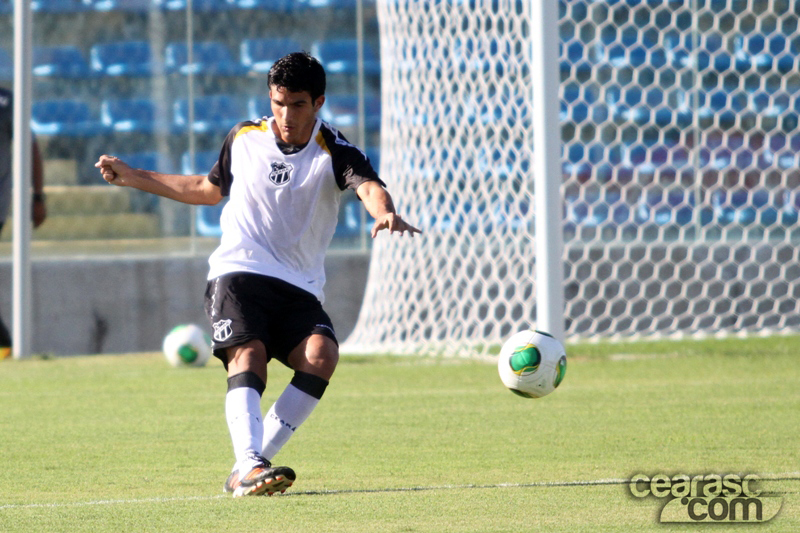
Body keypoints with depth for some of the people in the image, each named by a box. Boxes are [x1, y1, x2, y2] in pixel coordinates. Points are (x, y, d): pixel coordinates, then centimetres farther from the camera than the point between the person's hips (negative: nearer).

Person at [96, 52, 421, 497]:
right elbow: (210, 189, 28)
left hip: (300, 289, 0)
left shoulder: (335, 152, -3)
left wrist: (385, 212, -50)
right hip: (238, 273, 0)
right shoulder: (243, 139, 9)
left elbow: (368, 186, -25)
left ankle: (246, 470, -21)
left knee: (322, 356, -25)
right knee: (248, 357, -25)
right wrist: (132, 177, 28)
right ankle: (249, 466, -43)